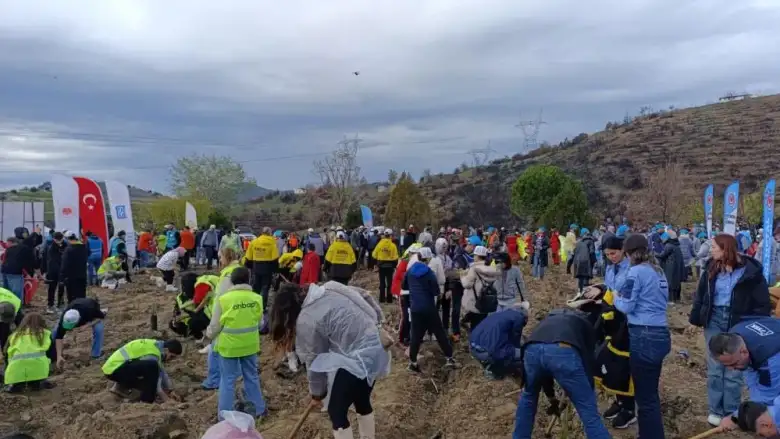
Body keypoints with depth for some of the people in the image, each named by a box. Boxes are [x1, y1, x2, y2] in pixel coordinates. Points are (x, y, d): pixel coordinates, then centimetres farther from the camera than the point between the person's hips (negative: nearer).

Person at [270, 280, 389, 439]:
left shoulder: (306, 321, -12)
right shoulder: (328, 289, 8)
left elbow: (315, 361, -3)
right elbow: (364, 295, 15)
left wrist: (317, 392, 11)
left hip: (358, 359, -9)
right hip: (376, 350, 9)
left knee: (336, 411, 6)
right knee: (363, 402, 27)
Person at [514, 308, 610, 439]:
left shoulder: (550, 317, 44)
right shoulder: (586, 323, 37)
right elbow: (588, 359, 29)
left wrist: (551, 397, 50)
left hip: (532, 349, 4)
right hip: (564, 351, -3)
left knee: (528, 397, 34)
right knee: (590, 412, 8)